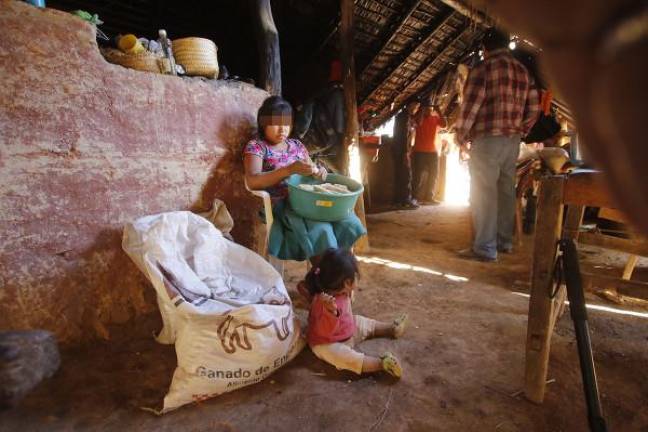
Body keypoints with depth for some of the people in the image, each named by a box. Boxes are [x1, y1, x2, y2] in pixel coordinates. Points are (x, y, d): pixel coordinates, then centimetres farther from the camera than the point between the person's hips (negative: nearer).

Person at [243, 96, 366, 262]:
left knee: (348, 222, -20)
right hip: (280, 204, -5)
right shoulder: (256, 146, 1)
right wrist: (289, 170, -27)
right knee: (320, 230, -31)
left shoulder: (296, 145, 19)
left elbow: (310, 171, 24)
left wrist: (319, 172, -2)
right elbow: (252, 181, -15)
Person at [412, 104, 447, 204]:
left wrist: (438, 112, -8)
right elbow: (418, 123, -22)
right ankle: (416, 197, 0)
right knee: (419, 175, -4)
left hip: (433, 151, 4)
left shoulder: (435, 118, 10)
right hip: (419, 151, -4)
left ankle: (429, 197, 14)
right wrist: (422, 112, -13)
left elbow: (444, 125, -8)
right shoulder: (419, 117, 2)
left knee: (433, 175, 6)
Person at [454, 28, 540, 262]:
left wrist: (461, 136, -2)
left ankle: (485, 248, -7)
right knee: (506, 190, 12)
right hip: (513, 140, 7)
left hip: (487, 138, -7)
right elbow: (534, 108, 15)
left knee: (483, 192, -6)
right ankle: (505, 241, 21)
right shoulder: (523, 71, 16)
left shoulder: (484, 68, -5)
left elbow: (470, 104, -11)